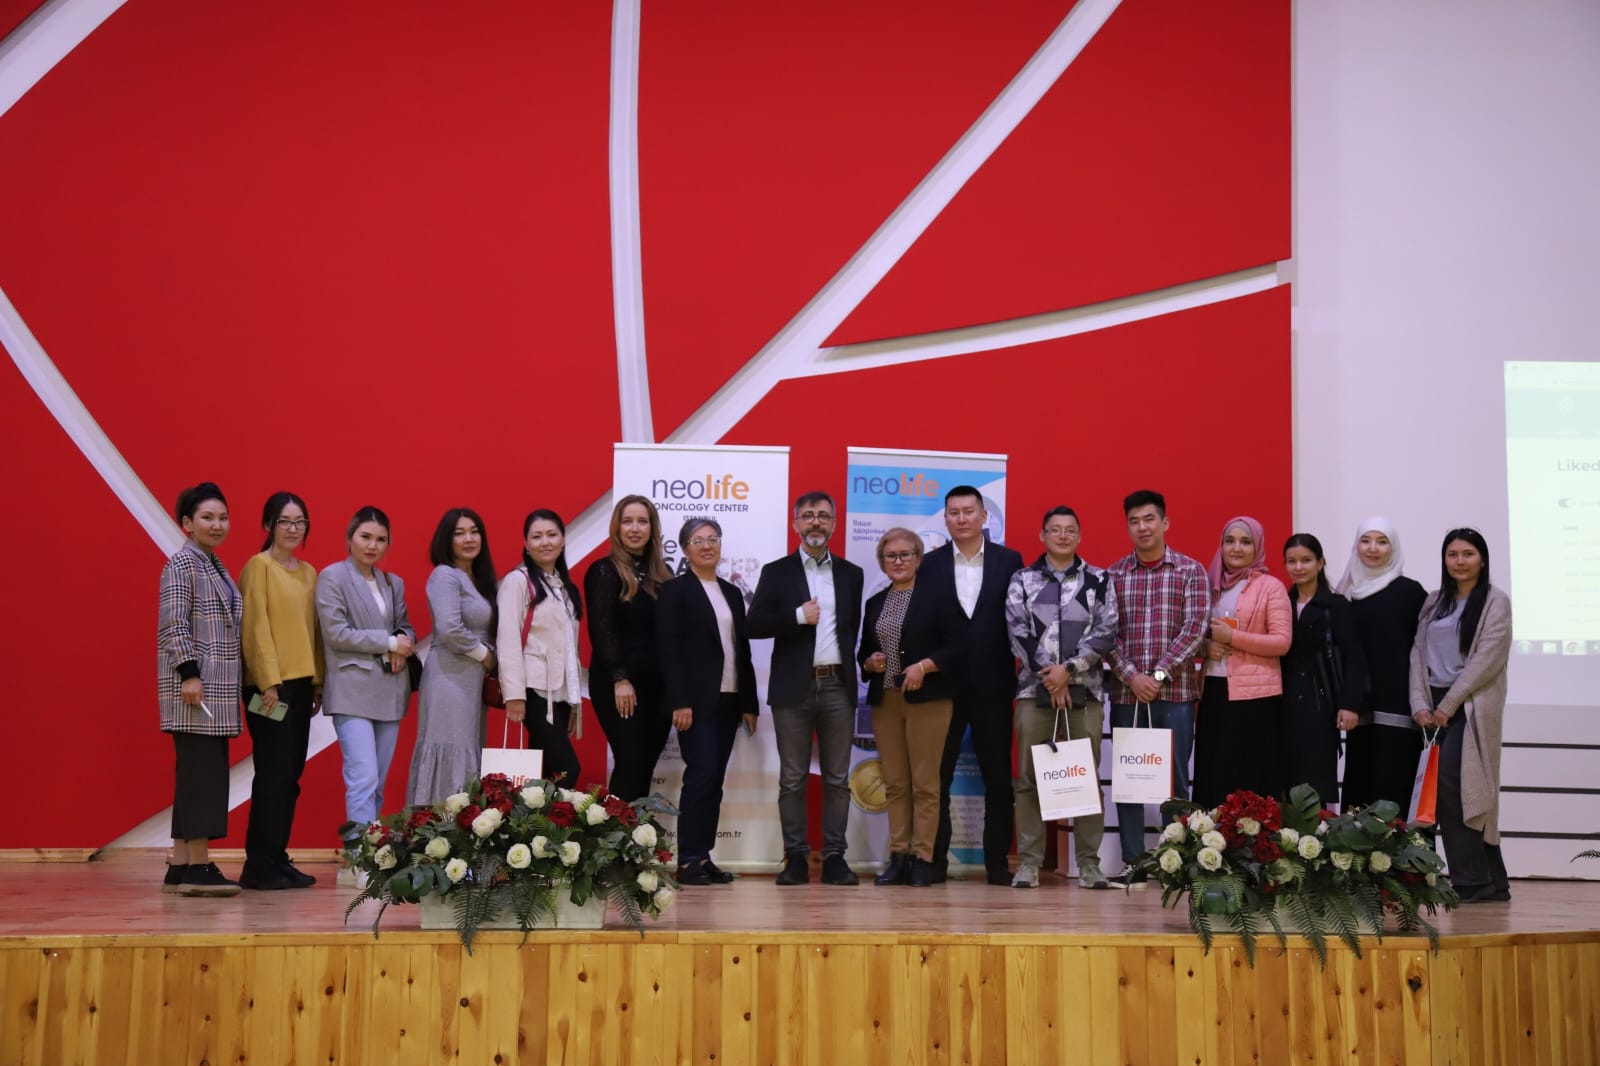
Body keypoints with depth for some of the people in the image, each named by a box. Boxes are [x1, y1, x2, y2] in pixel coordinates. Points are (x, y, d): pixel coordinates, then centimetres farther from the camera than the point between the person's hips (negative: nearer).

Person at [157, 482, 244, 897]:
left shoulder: (216, 566, 18)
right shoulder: (181, 563, -8)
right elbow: (174, 623, -16)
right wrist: (189, 673, -21)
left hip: (218, 684, 9)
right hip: (194, 682, -9)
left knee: (202, 773, 8)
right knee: (199, 771, -9)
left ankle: (181, 865, 12)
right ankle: (197, 867, -7)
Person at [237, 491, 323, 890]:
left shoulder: (308, 572, 16)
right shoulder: (259, 566, -5)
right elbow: (257, 625, -10)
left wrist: (318, 683, 12)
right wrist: (269, 681, -16)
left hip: (301, 682, 7)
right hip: (270, 683, -7)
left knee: (291, 775, 7)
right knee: (274, 773, -7)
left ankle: (277, 858, 13)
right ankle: (258, 866, -2)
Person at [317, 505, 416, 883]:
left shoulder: (394, 583, 16)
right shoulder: (332, 577, -1)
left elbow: (406, 626, 18)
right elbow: (336, 633, -9)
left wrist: (404, 646, -6)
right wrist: (389, 642, -10)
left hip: (389, 692, 6)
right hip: (353, 691, -6)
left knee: (378, 782, 5)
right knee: (363, 778, -14)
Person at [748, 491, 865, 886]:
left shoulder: (851, 574, 12)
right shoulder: (776, 572, 5)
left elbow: (856, 627, 11)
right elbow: (754, 626, -4)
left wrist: (860, 662, -4)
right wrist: (799, 616, -12)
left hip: (838, 687, 2)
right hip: (793, 689, -2)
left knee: (838, 779, 3)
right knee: (793, 779, 2)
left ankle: (834, 858, 7)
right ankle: (796, 858, 7)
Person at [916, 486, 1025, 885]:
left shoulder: (1009, 561, 4)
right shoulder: (931, 564, 5)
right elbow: (918, 622, 0)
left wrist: (1018, 673, -6)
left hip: (992, 685, 0)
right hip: (943, 683, 0)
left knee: (998, 778, 5)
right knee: (936, 777, 3)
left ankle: (997, 862, 12)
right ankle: (935, 860, 10)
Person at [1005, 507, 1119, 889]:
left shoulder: (1099, 580, 8)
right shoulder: (1022, 580, 9)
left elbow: (1106, 632, -1)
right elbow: (1018, 632, 0)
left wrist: (1069, 670, -11)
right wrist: (1050, 676, -9)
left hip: (1085, 692, 0)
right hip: (1034, 690, 0)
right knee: (1029, 779, 0)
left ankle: (1089, 863, 7)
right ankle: (1029, 862, 4)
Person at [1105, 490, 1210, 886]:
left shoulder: (1191, 571, 2)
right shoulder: (1113, 574, 7)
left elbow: (1195, 628, -7)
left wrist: (1159, 674, -13)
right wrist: (1131, 676, -12)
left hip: (1175, 691, -2)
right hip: (1125, 691, 2)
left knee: (1175, 779, 2)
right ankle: (1133, 862, 12)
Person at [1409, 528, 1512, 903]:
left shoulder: (1495, 602, -1)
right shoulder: (1434, 602, 16)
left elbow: (1487, 660, -9)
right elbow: (1418, 653, 9)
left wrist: (1448, 705, -13)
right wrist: (1420, 704, -4)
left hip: (1471, 707, -5)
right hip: (1434, 707, 5)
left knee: (1452, 786, -16)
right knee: (1468, 793, 5)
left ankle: (1471, 881, -9)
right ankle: (1490, 883, 10)